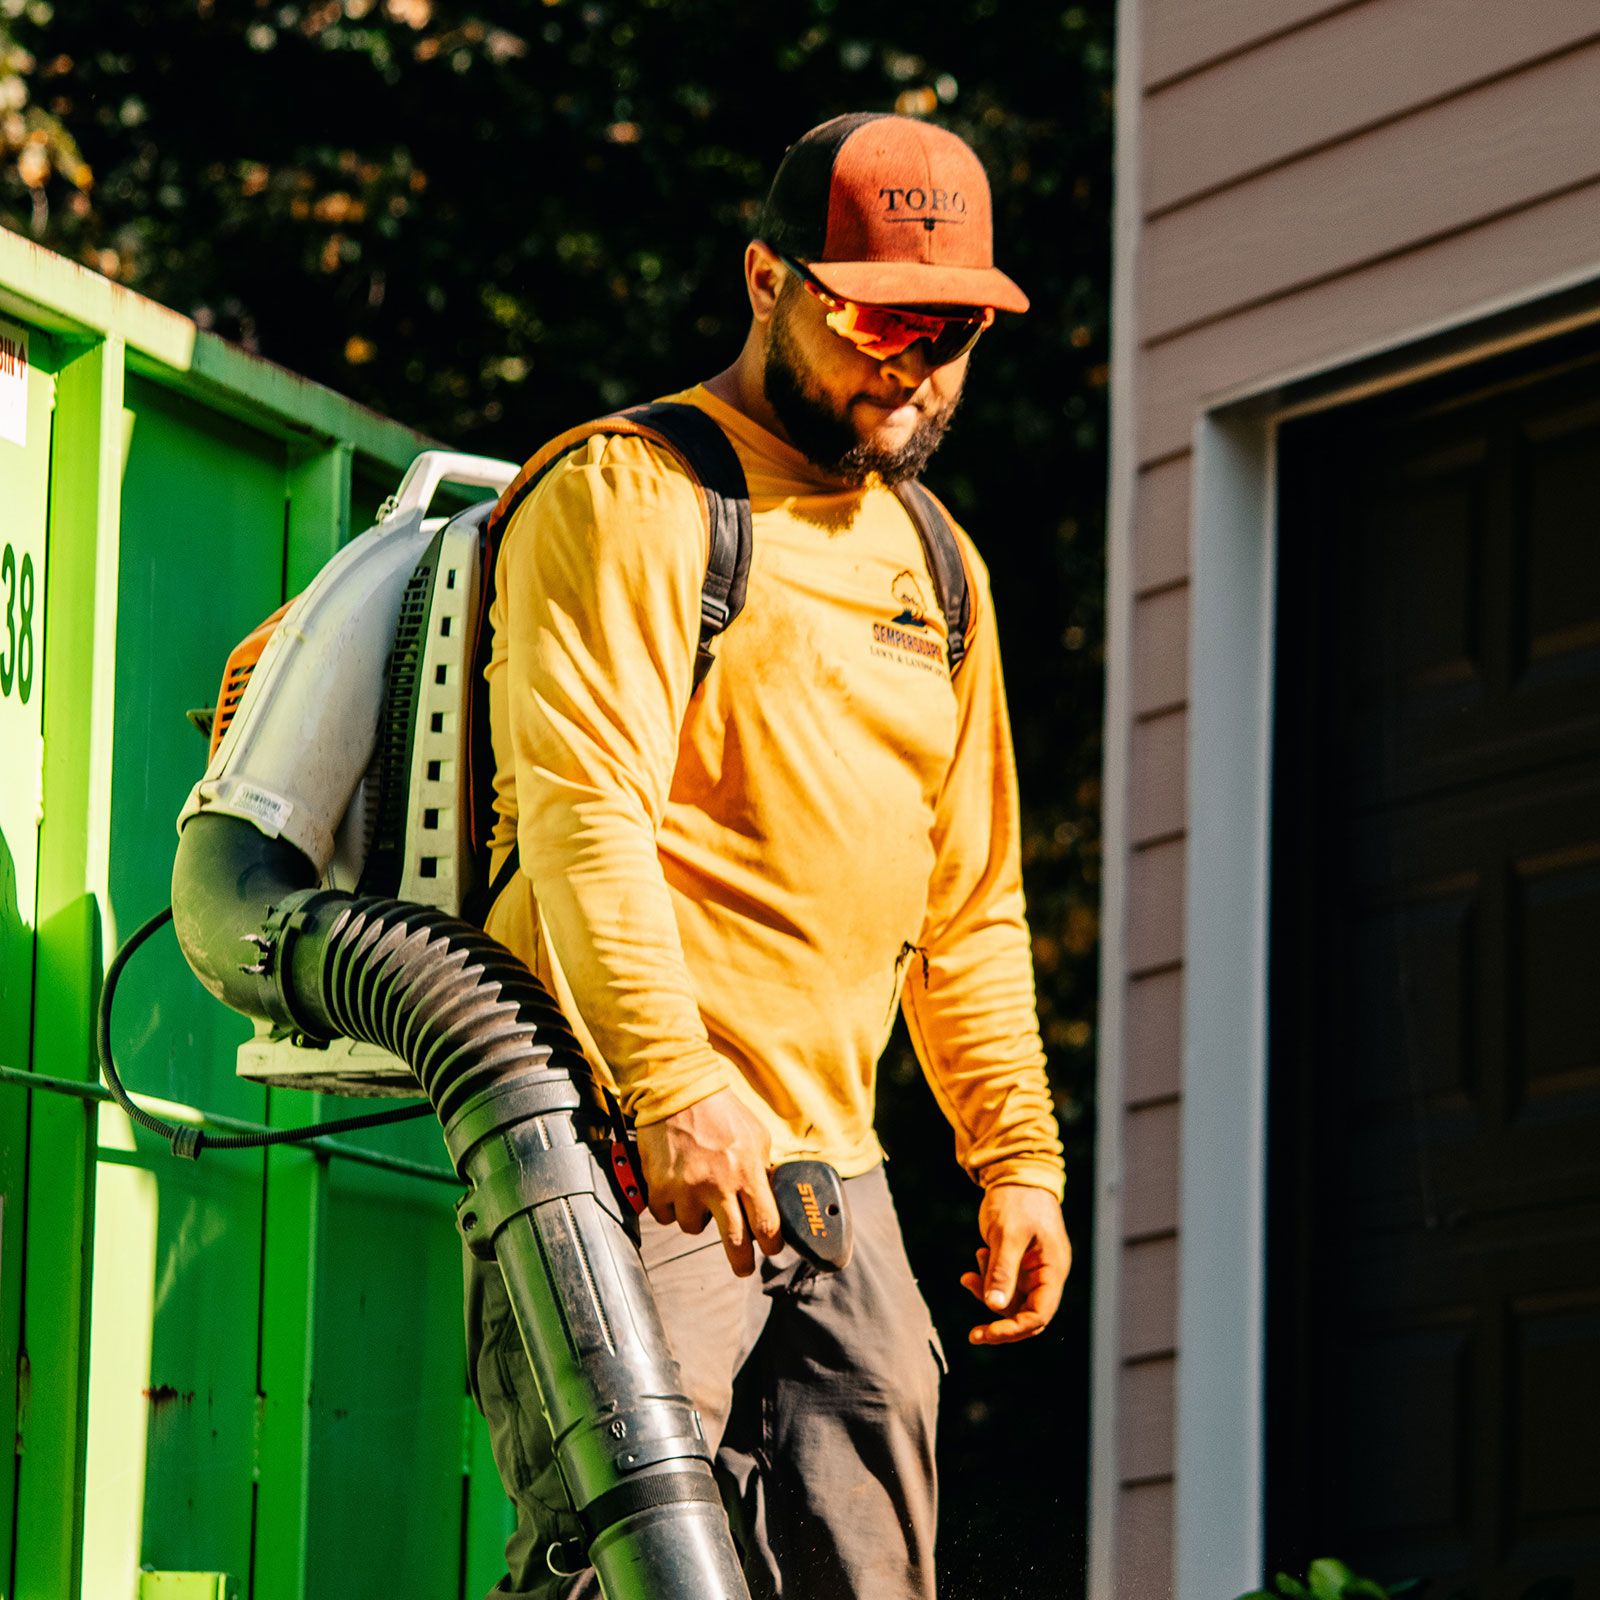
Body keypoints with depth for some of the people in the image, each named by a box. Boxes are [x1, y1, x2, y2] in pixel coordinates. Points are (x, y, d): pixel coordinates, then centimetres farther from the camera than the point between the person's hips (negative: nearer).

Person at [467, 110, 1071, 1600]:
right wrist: (676, 1083, -26)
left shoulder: (934, 563, 23)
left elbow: (971, 899, 27)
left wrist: (1018, 1153, 17)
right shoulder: (633, 495, -2)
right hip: (631, 1144, -8)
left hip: (832, 1172, 8)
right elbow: (584, 806, -15)